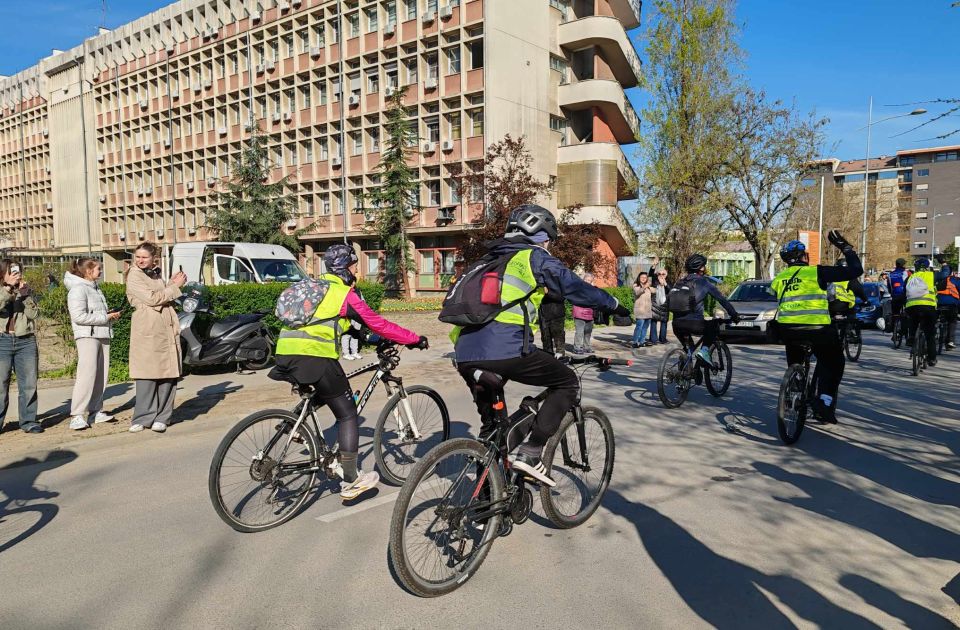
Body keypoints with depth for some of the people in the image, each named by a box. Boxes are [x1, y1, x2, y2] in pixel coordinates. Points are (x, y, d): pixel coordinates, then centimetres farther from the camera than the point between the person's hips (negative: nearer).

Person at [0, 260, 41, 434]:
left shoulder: (27, 292, 14)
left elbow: (34, 314, 1)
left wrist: (25, 295, -7)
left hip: (26, 341, 2)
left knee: (29, 384, 2)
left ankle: (28, 421, 10)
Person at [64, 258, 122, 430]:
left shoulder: (95, 288, 20)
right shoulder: (78, 289, -7)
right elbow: (79, 316, -17)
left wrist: (111, 315, 9)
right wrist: (106, 317, -14)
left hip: (102, 335, 9)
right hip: (87, 336, -9)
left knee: (101, 375, 7)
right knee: (87, 374, -13)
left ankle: (95, 411, 14)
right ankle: (77, 416, -10)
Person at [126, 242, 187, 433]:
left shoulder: (157, 274, 19)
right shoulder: (134, 276, -3)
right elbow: (152, 298, -13)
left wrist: (172, 283, 9)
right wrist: (176, 286, -6)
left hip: (168, 330, 7)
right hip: (148, 331, -6)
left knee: (169, 374, 4)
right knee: (147, 375, -5)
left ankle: (161, 417, 11)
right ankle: (142, 418, 6)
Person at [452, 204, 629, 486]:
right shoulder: (535, 257, 8)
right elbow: (575, 287, 9)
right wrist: (614, 304, 24)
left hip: (465, 356, 8)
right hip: (506, 350, -8)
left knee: (490, 425, 30)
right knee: (567, 383, 11)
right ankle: (529, 453, 1)